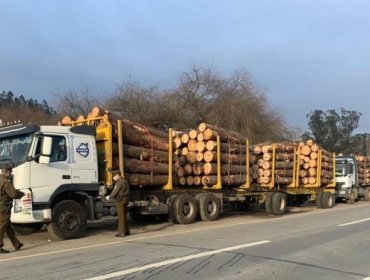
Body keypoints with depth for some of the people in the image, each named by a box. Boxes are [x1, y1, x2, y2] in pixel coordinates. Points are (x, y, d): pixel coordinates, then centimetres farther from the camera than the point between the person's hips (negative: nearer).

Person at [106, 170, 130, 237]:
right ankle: (127, 231, 18)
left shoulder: (119, 182, -16)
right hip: (125, 199, 10)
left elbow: (115, 191, -14)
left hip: (120, 200, -10)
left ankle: (122, 232, -1)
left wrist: (109, 197, 3)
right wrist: (111, 196, 17)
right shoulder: (124, 181, 15)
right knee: (124, 216, 14)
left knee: (121, 217, -5)